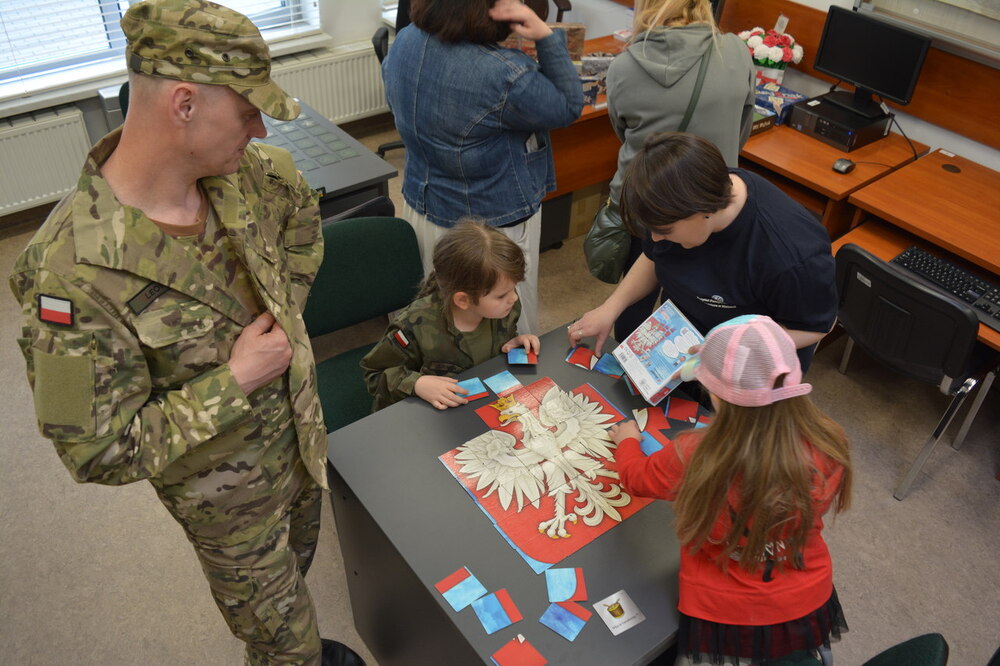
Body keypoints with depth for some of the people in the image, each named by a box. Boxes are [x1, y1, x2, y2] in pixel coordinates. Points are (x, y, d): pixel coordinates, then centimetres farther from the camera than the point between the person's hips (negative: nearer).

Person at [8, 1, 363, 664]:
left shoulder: (237, 170, -15)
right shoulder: (77, 272, -35)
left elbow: (301, 208, 10)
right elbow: (97, 452, -28)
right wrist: (234, 380, -28)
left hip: (301, 432, 7)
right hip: (228, 496, -6)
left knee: (297, 566, 34)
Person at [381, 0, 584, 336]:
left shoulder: (403, 41, -8)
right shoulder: (504, 75, -31)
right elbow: (568, 108, -13)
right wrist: (546, 37, -20)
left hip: (421, 208, 7)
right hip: (496, 226, -7)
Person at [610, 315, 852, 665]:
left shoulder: (695, 456, -30)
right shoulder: (828, 444, -23)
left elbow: (635, 477, -8)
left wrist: (627, 441, 14)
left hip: (724, 619, -3)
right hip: (808, 606, 3)